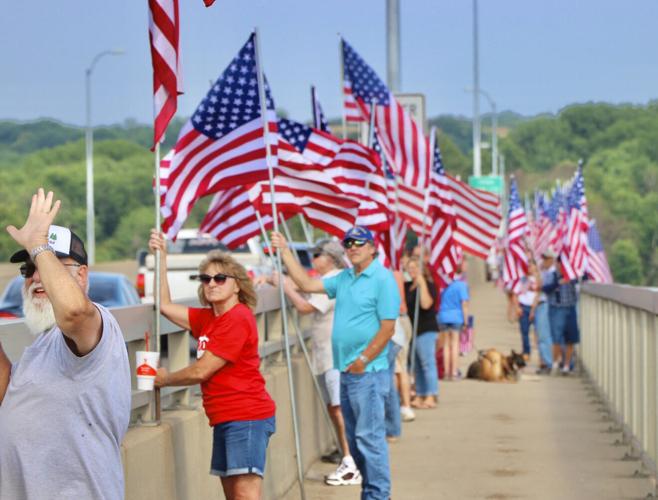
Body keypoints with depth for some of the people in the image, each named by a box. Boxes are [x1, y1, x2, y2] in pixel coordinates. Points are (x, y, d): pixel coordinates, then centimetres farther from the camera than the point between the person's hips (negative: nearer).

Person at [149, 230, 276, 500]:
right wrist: (161, 258, 8)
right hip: (224, 419, 10)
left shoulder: (238, 319, -14)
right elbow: (165, 306, 14)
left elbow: (201, 371, -14)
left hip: (247, 417, -10)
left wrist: (165, 379, 3)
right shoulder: (207, 318, 13)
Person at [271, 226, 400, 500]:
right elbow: (308, 284, 15)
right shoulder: (344, 278, 14)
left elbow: (387, 327, -14)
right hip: (346, 371, 8)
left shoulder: (383, 279, -10)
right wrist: (285, 251, 11)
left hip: (368, 372, -8)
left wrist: (363, 360, -16)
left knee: (369, 436, -9)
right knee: (354, 437, 13)